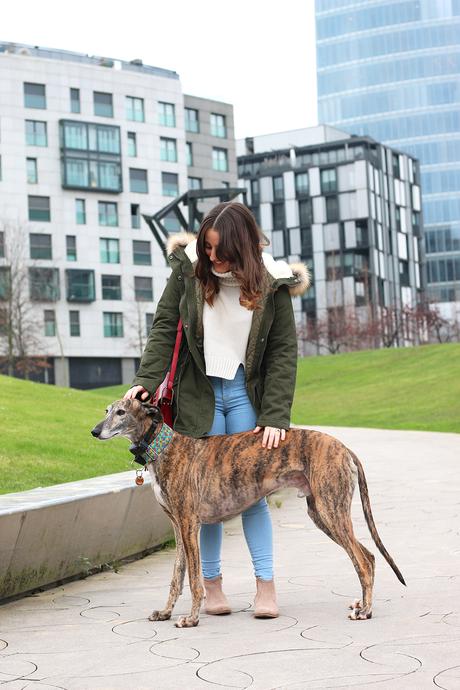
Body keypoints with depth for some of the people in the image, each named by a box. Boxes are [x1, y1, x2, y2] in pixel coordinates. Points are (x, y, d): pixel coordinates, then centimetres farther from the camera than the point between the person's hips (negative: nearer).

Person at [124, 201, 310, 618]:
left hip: (247, 392, 0)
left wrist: (275, 416, -13)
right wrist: (147, 379, -14)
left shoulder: (271, 282, -7)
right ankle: (212, 583, 12)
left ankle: (266, 585, 6)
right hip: (198, 392, 0)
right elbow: (165, 327, -1)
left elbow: (284, 352, -6)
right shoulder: (189, 268, -6)